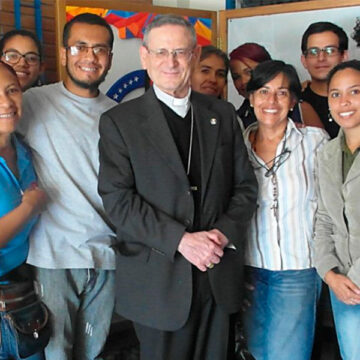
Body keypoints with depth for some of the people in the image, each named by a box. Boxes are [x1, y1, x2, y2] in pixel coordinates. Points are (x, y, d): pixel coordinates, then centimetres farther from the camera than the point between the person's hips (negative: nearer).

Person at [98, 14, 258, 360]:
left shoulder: (222, 114, 9)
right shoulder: (118, 121, -2)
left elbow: (245, 185, 8)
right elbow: (117, 199, -11)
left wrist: (224, 233, -10)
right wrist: (181, 240, -18)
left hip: (218, 275, 3)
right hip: (157, 278, -3)